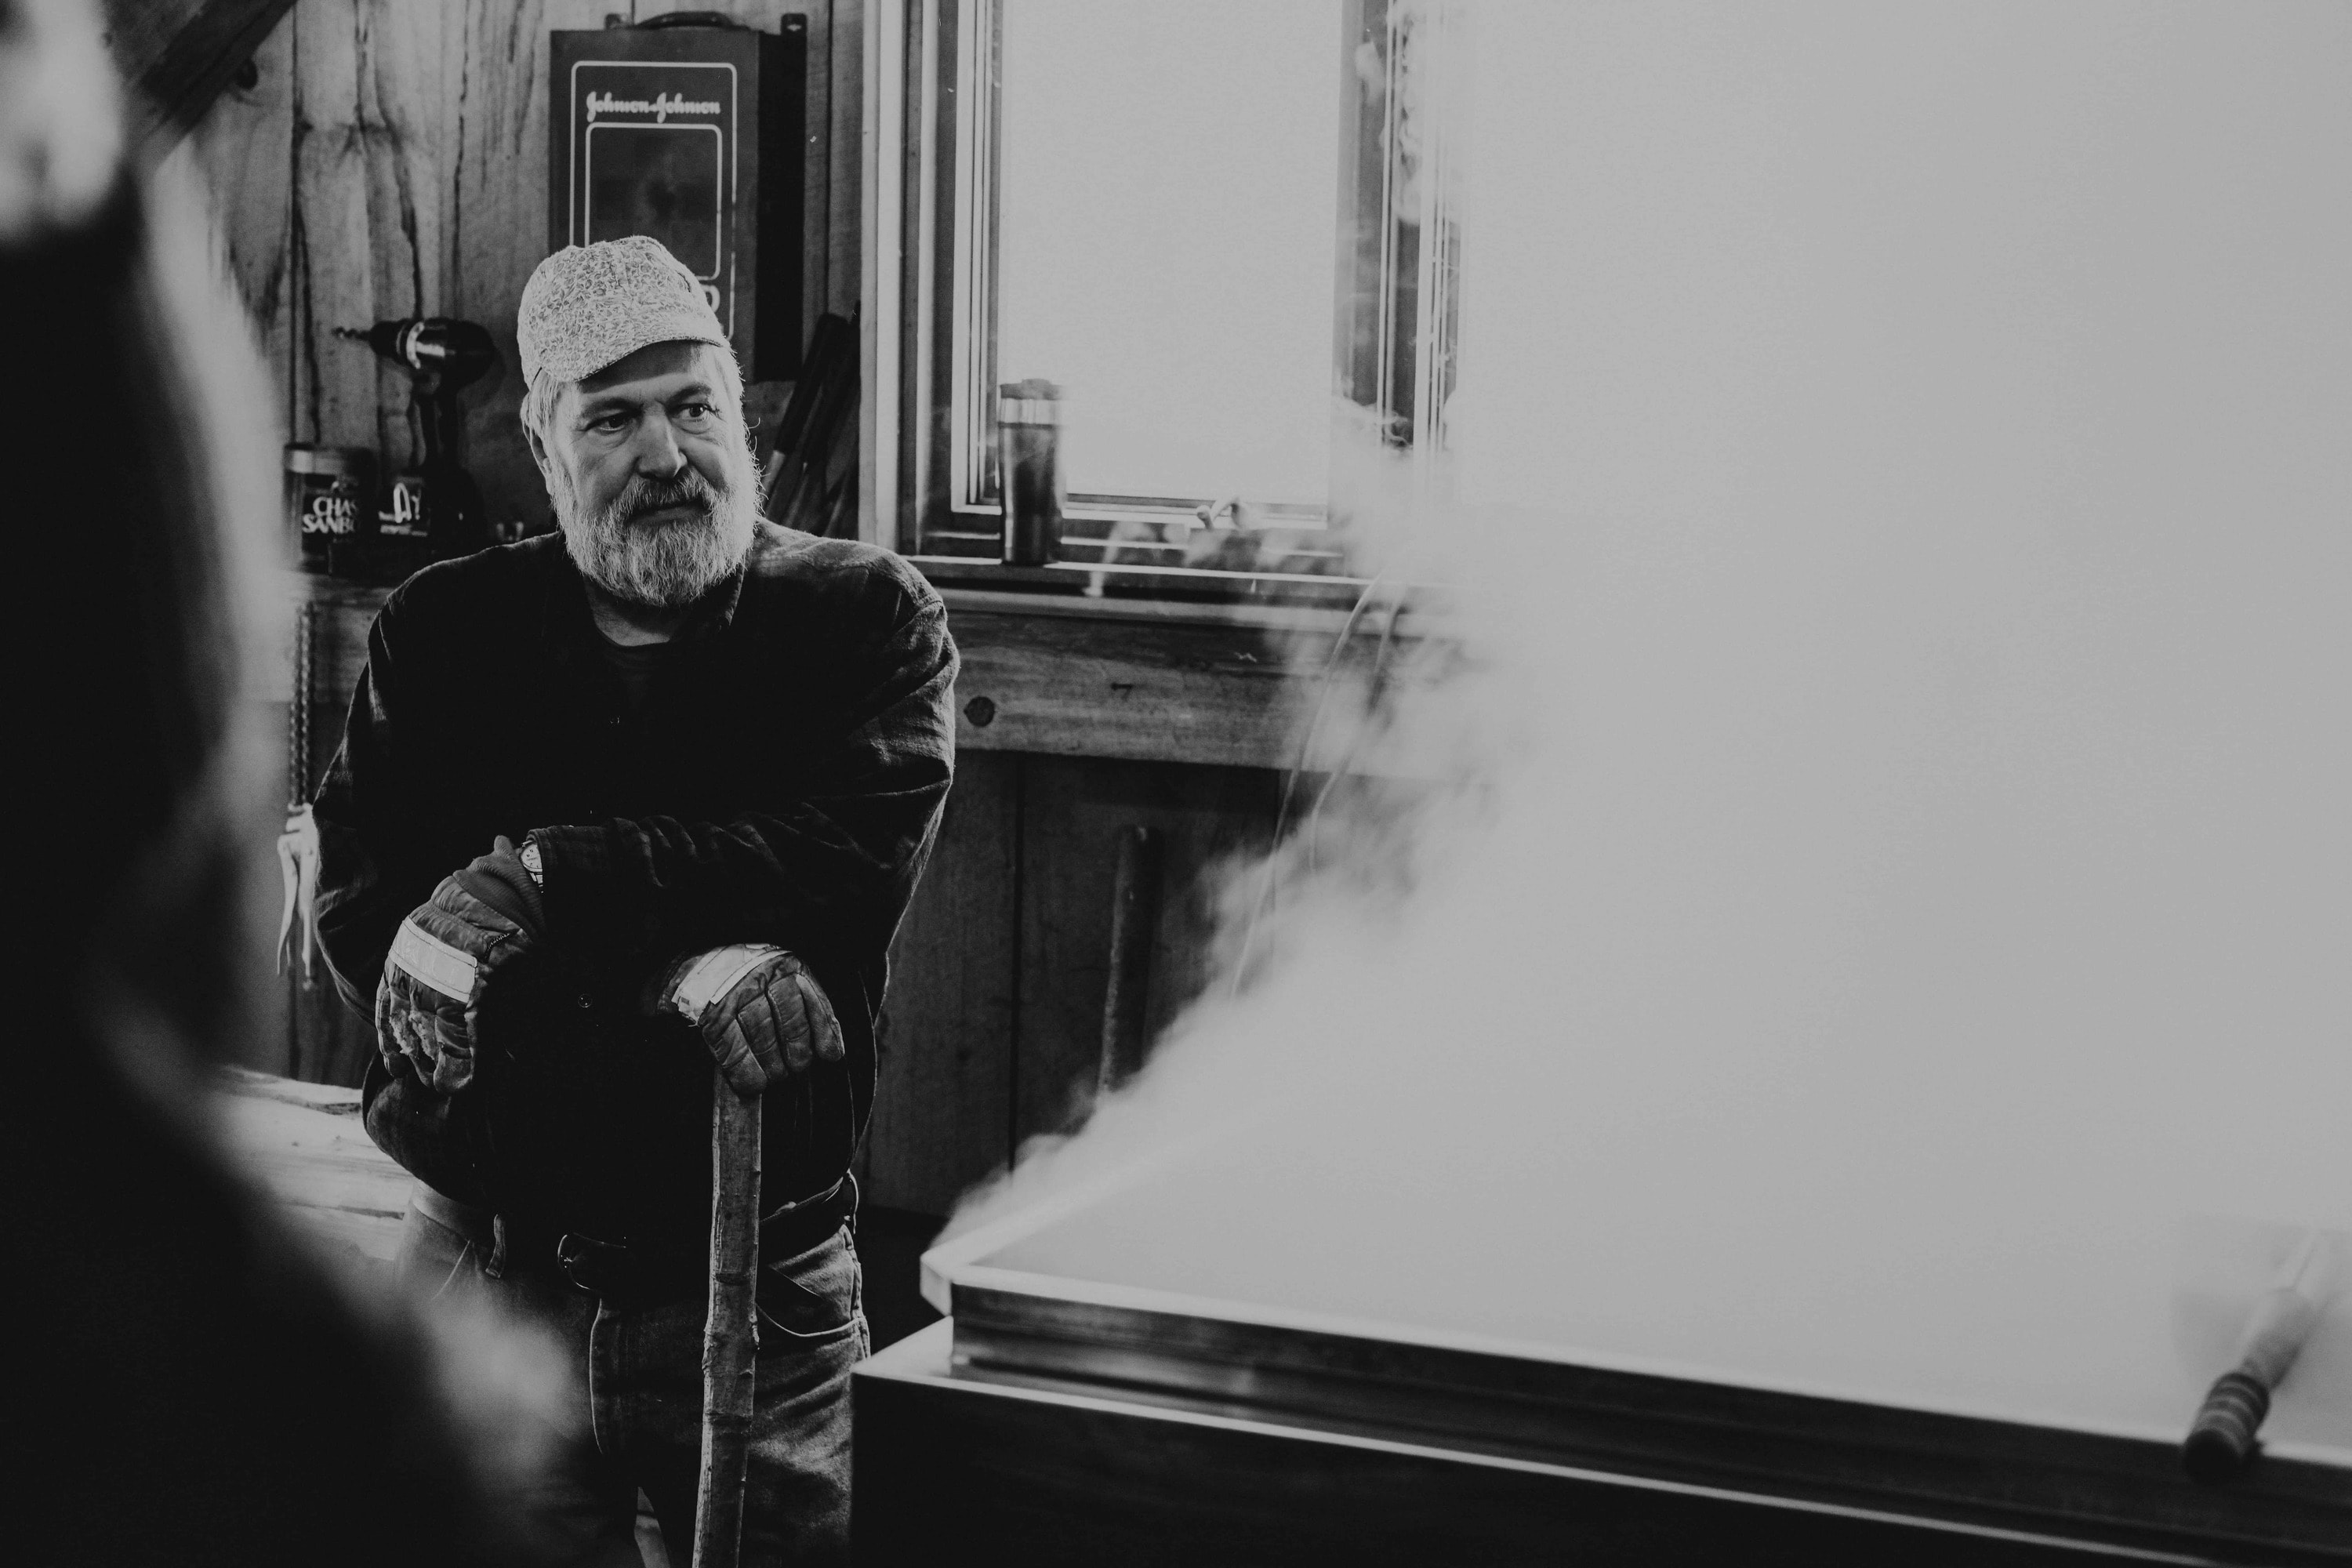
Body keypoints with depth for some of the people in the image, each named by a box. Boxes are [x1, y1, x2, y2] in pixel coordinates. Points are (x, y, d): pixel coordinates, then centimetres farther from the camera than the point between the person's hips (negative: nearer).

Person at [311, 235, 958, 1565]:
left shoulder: (868, 619, 1)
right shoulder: (442, 633, 6)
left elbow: (855, 859, -16)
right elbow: (361, 910, -6)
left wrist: (549, 882, -20)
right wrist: (684, 973, -19)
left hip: (755, 1280, -1)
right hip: (487, 1264, 2)